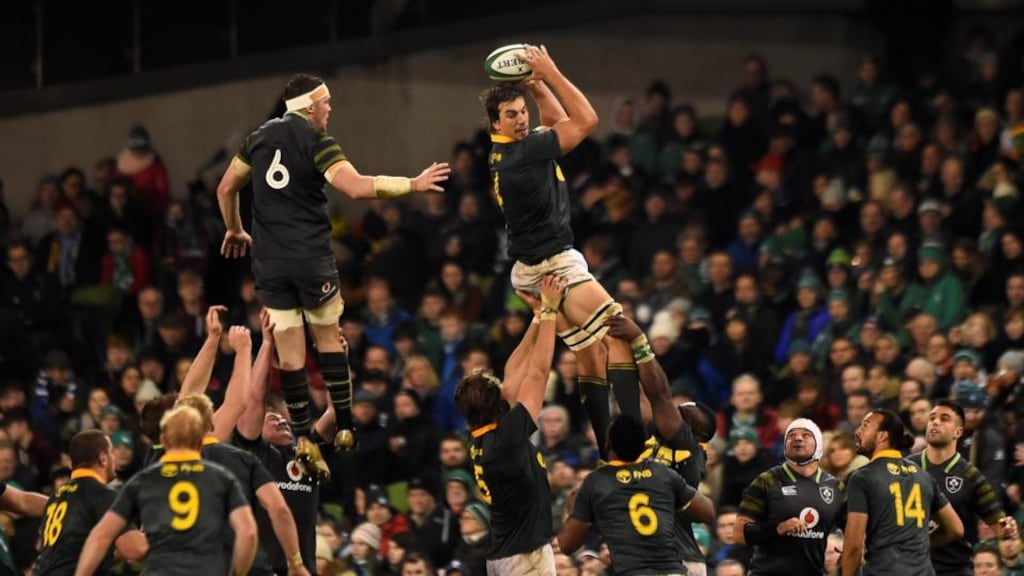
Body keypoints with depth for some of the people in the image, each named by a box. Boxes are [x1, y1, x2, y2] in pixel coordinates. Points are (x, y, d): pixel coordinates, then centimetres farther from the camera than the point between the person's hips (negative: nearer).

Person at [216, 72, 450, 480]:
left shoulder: (259, 137, 10)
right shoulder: (316, 141, -8)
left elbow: (226, 189, 20)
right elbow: (356, 187, -22)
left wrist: (234, 230, 37)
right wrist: (413, 185, -13)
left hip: (269, 261, 4)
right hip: (312, 258, -4)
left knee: (289, 352, 3)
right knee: (328, 337, 13)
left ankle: (303, 440, -4)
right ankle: (345, 429, 11)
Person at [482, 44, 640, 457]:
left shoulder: (505, 151, 9)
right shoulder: (521, 154, -19)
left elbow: (558, 122, 25)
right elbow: (585, 120, -17)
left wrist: (536, 85, 12)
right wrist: (550, 73, -14)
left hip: (532, 268, 10)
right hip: (553, 264, -10)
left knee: (591, 354, 10)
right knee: (621, 335, -16)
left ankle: (608, 450, 7)